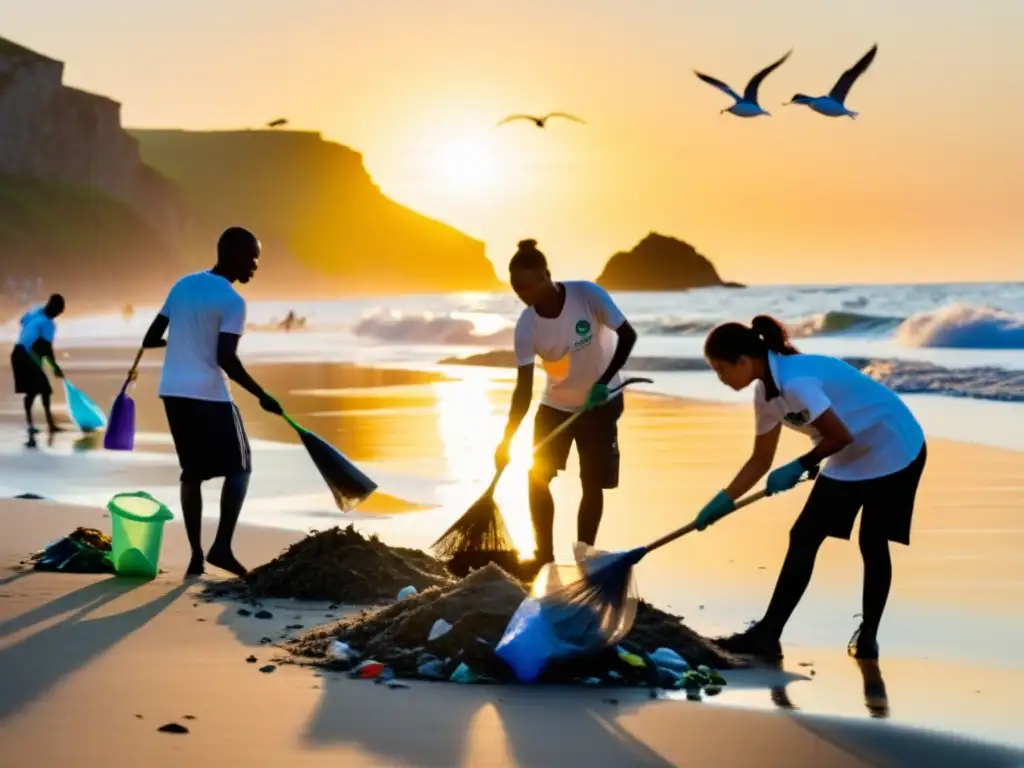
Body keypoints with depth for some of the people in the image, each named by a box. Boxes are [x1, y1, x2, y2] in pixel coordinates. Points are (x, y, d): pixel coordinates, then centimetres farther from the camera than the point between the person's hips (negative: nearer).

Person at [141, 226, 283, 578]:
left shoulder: (183, 284, 11)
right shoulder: (232, 301, -10)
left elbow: (150, 339, 16)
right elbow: (226, 358, -20)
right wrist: (262, 395, -12)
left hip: (173, 391, 7)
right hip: (208, 395, -7)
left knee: (193, 472, 12)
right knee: (239, 466, 5)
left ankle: (196, 554, 7)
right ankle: (222, 546, -8)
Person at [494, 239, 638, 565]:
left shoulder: (587, 294, -26)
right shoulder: (526, 326, -20)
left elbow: (628, 336, -18)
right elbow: (524, 389, -19)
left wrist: (603, 382, -26)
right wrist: (506, 441, -26)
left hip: (600, 402, -2)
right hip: (556, 404, 2)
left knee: (593, 484, -2)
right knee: (537, 478, -6)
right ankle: (545, 558, 4)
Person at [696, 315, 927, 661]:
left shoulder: (794, 381, -30)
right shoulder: (766, 392, -1)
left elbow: (839, 436, -27)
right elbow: (761, 460, 8)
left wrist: (799, 467, -18)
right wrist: (723, 501, 5)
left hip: (892, 450, -9)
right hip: (851, 459, 9)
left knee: (872, 544, -2)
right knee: (803, 538, 2)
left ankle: (867, 635, 13)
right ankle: (767, 634, 3)